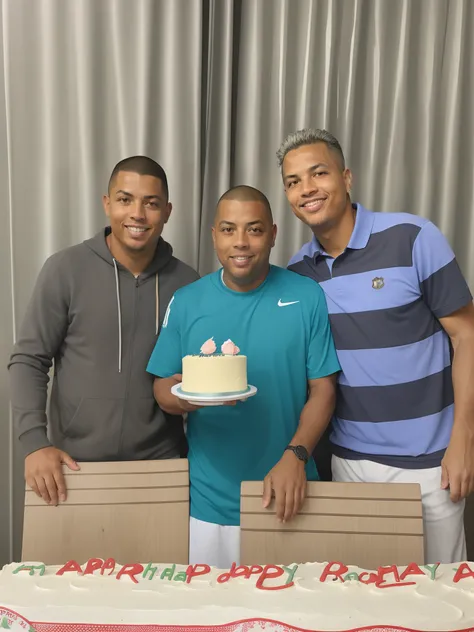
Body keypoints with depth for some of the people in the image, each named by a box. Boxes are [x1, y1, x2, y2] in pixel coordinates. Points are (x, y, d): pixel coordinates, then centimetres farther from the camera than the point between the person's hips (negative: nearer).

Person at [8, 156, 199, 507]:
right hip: (77, 464, -1)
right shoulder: (65, 269, -9)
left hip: (162, 463, 2)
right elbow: (28, 361, -5)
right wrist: (35, 442, -15)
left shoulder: (187, 282, -3)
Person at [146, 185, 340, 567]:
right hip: (210, 499, 1)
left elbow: (323, 389, -4)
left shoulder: (307, 298, -6)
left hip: (284, 492, 0)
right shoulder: (186, 302, -2)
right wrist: (183, 397, -20)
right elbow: (162, 389, 2)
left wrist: (296, 455, -18)